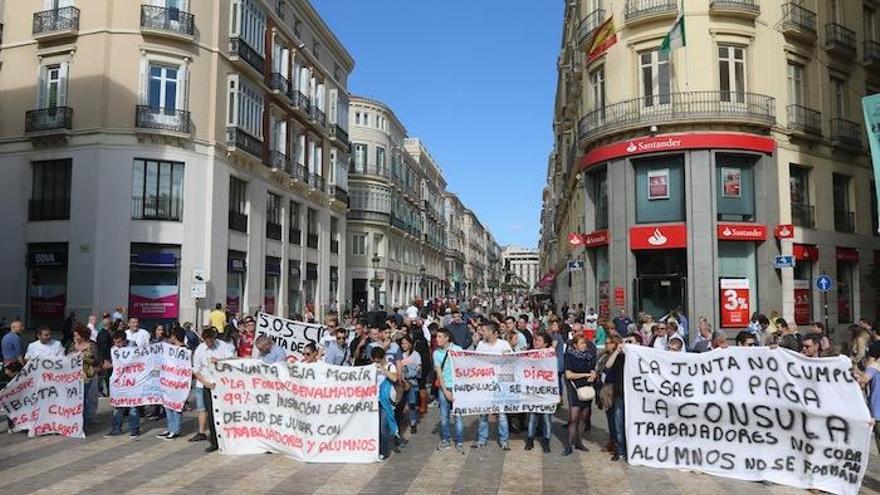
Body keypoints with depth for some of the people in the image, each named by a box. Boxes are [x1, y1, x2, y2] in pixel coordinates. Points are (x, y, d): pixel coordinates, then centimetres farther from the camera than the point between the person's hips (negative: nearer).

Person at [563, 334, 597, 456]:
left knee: (584, 417, 9)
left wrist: (593, 376, -8)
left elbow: (593, 370, 15)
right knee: (573, 417, -9)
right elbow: (568, 374, -12)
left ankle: (578, 442, 21)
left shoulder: (589, 355, 9)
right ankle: (569, 445, -5)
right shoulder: (570, 356, -6)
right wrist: (584, 375, -11)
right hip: (575, 389, -5)